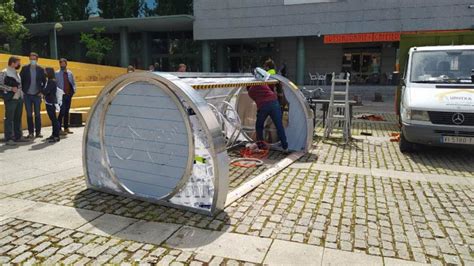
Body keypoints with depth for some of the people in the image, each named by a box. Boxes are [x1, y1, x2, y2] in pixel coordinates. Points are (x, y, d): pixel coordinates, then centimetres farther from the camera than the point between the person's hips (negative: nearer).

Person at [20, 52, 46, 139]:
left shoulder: (40, 69, 2)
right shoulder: (25, 68, 1)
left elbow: (44, 81, 6)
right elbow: (20, 80, 3)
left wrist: (41, 91, -2)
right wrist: (23, 91, -4)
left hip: (37, 95, 0)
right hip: (27, 95, 0)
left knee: (37, 114, 4)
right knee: (29, 114, 4)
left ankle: (38, 132, 11)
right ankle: (30, 132, 10)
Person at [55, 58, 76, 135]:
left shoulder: (70, 73, 11)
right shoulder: (57, 73, -1)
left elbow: (73, 83, 16)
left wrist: (73, 90, 1)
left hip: (69, 95, 5)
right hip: (61, 95, -5)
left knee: (67, 112, 12)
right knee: (62, 112, -10)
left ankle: (66, 128, 20)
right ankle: (59, 129, -6)